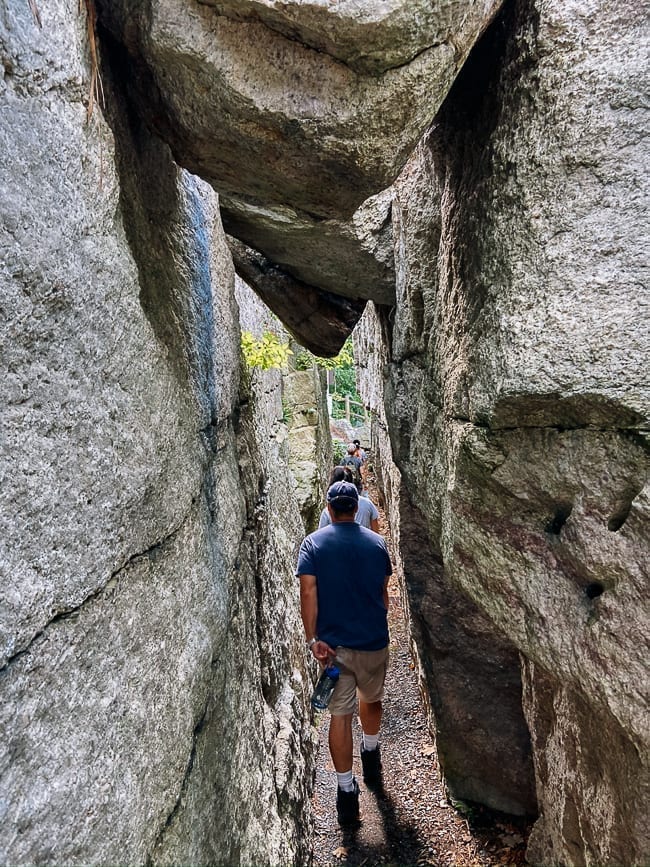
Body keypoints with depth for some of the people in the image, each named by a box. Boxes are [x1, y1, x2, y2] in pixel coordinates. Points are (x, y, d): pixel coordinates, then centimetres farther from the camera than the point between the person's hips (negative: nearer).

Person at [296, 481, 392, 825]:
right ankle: (371, 754, 48)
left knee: (340, 713, 10)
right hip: (374, 640, 2)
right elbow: (383, 593, 6)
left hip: (333, 643, -2)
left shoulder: (313, 543, -7)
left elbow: (308, 592, -15)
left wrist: (312, 639, -12)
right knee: (372, 699, 26)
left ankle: (346, 790, 15)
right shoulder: (376, 542, -2)